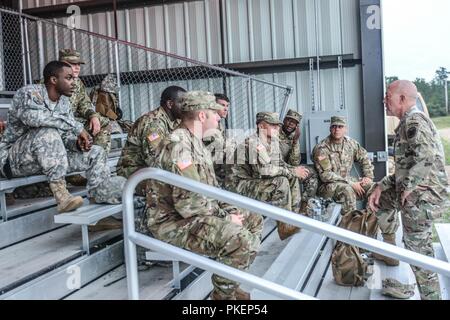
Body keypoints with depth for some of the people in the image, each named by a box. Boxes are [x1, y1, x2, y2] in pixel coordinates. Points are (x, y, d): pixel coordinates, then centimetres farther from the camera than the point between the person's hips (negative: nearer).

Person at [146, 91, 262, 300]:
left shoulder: (195, 141, 11)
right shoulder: (179, 144, -23)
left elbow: (211, 188, 18)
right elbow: (189, 203, -29)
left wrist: (230, 210, 2)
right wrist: (225, 218, -17)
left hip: (197, 213, 11)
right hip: (174, 221, -11)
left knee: (254, 220, 14)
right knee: (239, 239, -28)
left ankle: (229, 285, 19)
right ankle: (223, 294, -3)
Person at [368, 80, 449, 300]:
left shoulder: (414, 121, -16)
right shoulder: (409, 123, 16)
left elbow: (427, 157, -31)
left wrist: (407, 187, -19)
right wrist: (382, 186, 10)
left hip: (422, 197, -10)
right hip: (416, 193, 10)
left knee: (418, 251, -1)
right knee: (380, 199, 25)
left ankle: (431, 296, 12)